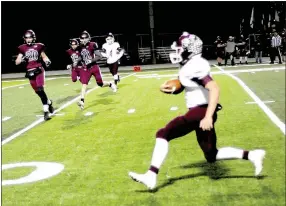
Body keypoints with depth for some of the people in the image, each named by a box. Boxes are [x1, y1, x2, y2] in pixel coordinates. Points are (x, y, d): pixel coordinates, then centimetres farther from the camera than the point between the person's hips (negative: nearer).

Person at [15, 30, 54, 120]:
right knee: (38, 91, 7)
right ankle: (49, 102, 34)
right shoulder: (22, 48, 5)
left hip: (39, 70, -3)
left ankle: (46, 111, -10)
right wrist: (22, 59, -18)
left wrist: (47, 61, -4)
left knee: (40, 89, -15)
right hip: (30, 72, 3)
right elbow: (17, 62, 3)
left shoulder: (38, 46, 4)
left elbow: (44, 56, 17)